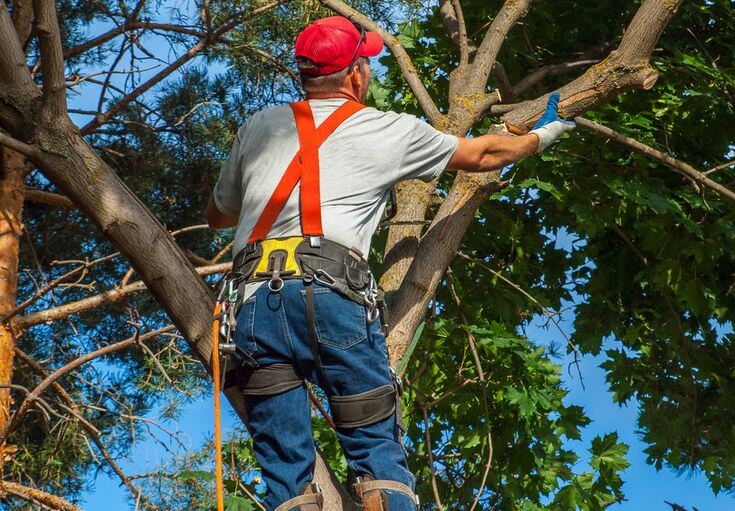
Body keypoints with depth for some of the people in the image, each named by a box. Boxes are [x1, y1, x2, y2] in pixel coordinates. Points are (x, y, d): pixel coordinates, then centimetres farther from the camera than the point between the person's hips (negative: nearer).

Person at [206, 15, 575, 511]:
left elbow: (217, 215, 35)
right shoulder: (390, 131, 15)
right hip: (332, 290, -3)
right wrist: (541, 136, 48)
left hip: (256, 297, 3)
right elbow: (482, 154, 30)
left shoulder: (258, 127, 22)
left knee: (286, 470, 4)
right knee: (378, 450, 3)